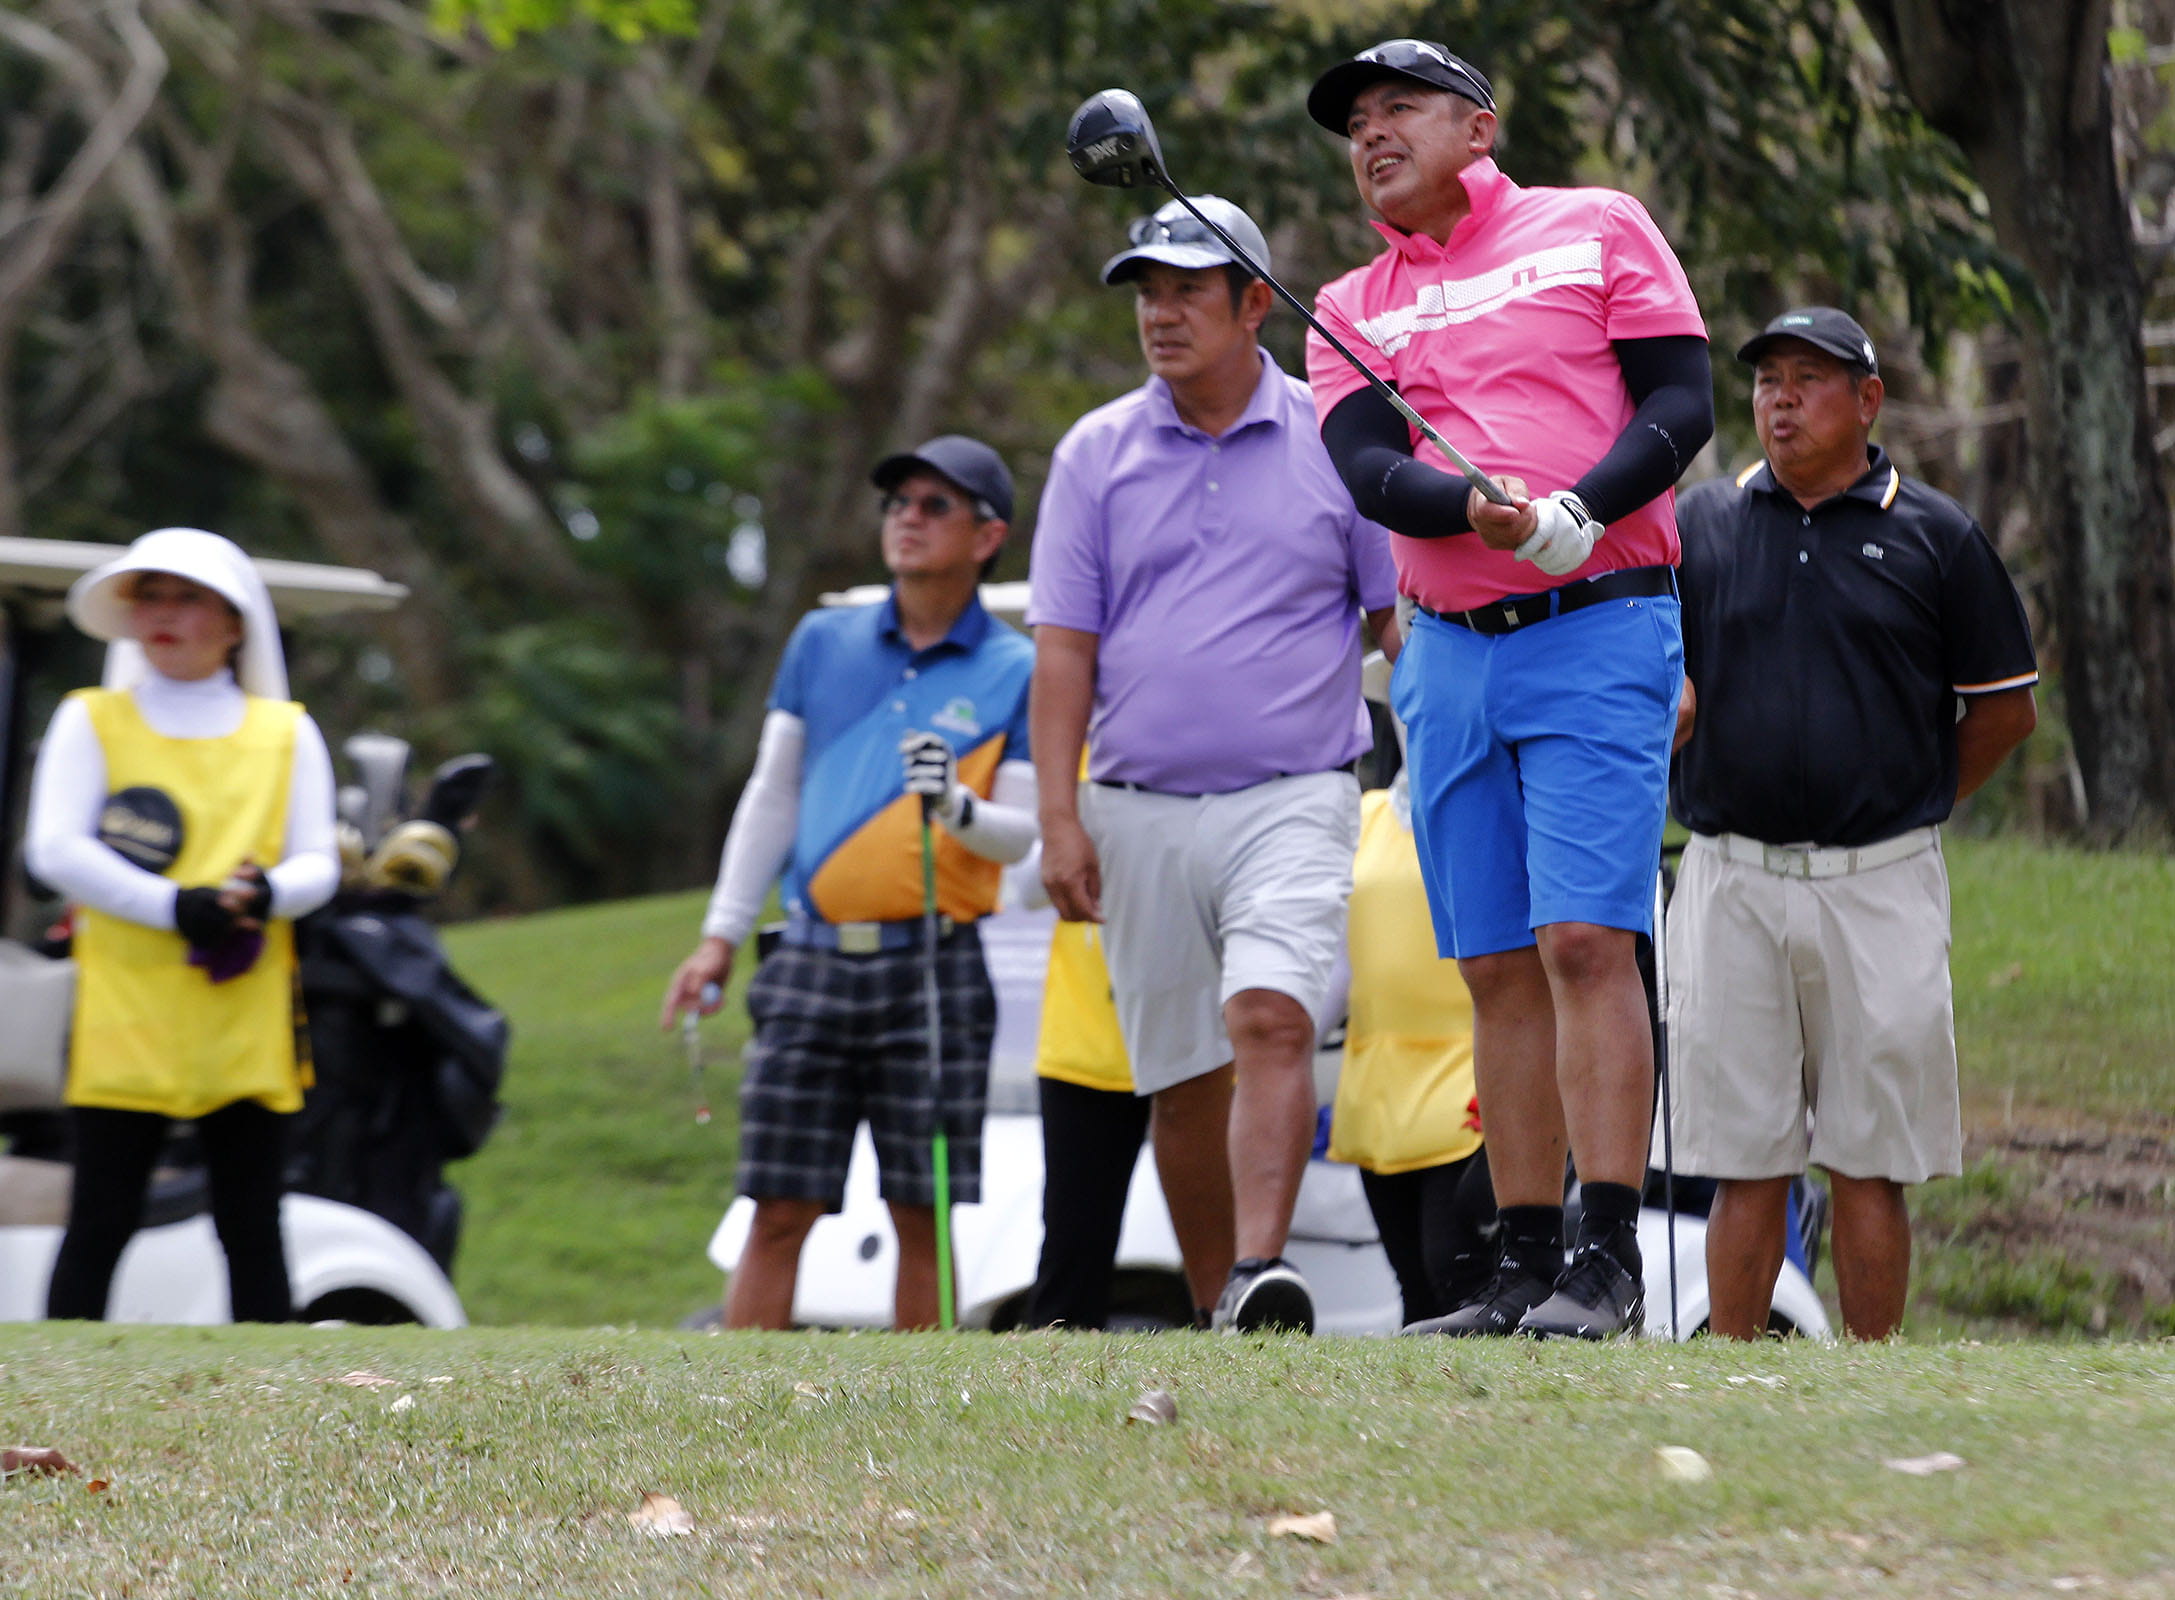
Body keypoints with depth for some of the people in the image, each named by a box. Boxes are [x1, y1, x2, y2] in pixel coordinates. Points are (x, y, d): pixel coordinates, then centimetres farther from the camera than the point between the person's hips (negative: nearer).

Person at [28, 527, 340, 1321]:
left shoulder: (287, 733, 15)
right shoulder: (91, 721, 8)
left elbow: (318, 863, 8)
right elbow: (55, 848, -4)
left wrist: (268, 893, -16)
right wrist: (175, 907, -16)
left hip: (247, 1033, 2)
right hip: (126, 1015, -2)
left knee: (253, 1232, 2)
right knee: (99, 1227, -4)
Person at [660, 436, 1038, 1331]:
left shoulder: (1014, 672, 3)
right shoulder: (823, 642, 12)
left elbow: (1025, 834, -2)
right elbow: (771, 797, 15)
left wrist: (956, 807, -22)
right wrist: (721, 937, 11)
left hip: (934, 973, -2)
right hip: (813, 962, 2)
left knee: (922, 1217, 0)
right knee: (779, 1214, -1)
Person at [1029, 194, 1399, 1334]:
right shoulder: (1095, 454, 8)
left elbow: (1405, 621, 7)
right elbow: (1064, 647, 5)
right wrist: (1058, 817, -4)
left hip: (1293, 799, -3)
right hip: (1139, 813, 3)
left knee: (1270, 1022, -24)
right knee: (1179, 1080, 6)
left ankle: (1261, 1276, -34)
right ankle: (1215, 1314, 15)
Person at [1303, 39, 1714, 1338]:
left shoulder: (1598, 228, 7)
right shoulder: (1352, 312, 16)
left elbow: (1682, 404, -2)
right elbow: (1368, 470, 0)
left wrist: (1572, 520, -17)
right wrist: (1478, 507, -21)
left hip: (1599, 632, -4)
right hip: (1450, 650, 4)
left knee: (1586, 940, -14)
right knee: (1499, 969, 4)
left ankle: (1610, 1263, -15)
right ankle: (1527, 1268, 7)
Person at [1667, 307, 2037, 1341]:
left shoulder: (1933, 535, 4)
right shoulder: (1701, 523, 8)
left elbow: (2005, 709, 10)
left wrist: (1914, 807, 10)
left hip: (1879, 888, -1)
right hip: (1731, 882, 1)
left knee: (1869, 1164, 1)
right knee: (1744, 1165, 2)